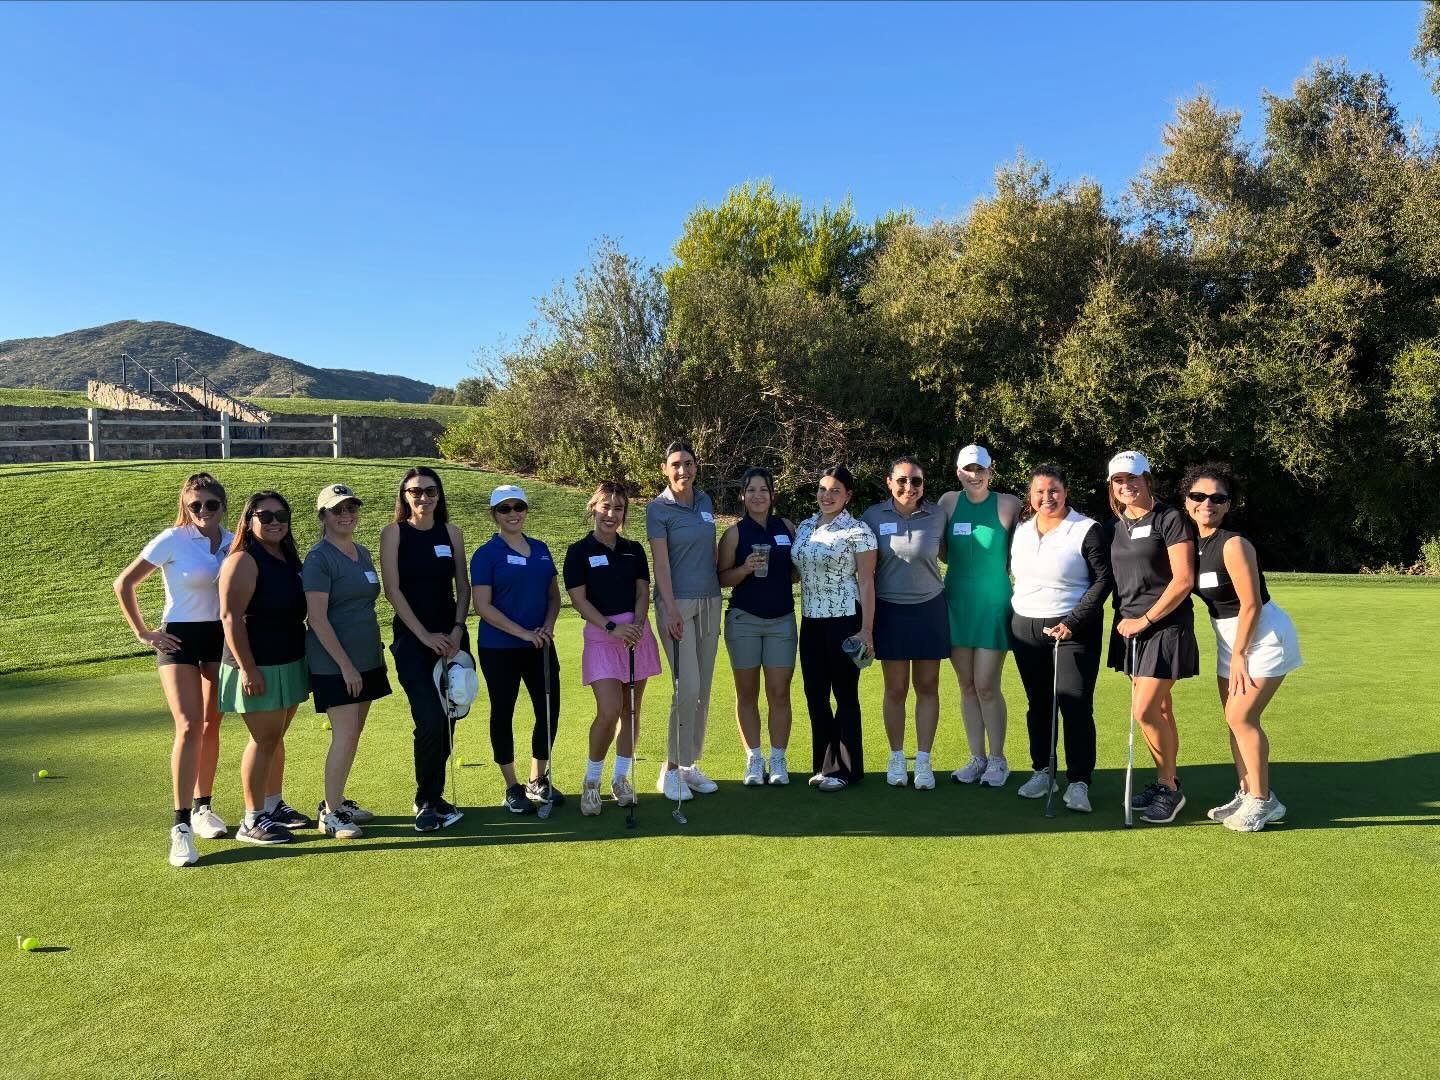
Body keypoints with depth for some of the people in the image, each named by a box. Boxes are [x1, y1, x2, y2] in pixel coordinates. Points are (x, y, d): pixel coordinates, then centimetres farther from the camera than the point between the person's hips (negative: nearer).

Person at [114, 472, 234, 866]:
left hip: (220, 638, 4)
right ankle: (181, 825, -9)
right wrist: (143, 633, -5)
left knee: (211, 726, 11)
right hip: (179, 640, -4)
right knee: (189, 727, -13)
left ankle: (203, 807, 24)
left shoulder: (232, 542, 1)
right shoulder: (172, 541, -10)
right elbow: (124, 584, -4)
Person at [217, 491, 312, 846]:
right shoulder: (244, 561, -14)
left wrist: (305, 656, 18)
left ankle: (274, 805, 27)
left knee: (276, 737, 15)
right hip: (259, 667, -8)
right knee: (264, 739, -3)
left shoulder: (289, 557, 11)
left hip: (290, 662, 8)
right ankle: (253, 821, 6)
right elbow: (231, 617, -19)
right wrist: (247, 668, -23)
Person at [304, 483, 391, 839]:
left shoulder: (363, 553, 12)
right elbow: (318, 618, -16)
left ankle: (337, 801, 25)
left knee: (354, 734, 12)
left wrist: (373, 653, 16)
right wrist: (345, 664, -18)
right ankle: (330, 813, 4)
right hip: (335, 663, -8)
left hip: (366, 659, 8)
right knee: (345, 734, -8)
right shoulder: (319, 558, -11)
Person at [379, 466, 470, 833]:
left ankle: (433, 798, 21)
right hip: (412, 638, -4)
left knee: (446, 721, 7)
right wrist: (425, 635, -11)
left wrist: (457, 630, -6)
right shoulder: (393, 532, -2)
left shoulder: (451, 532, 7)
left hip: (450, 636, 4)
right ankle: (426, 802, 5)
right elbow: (392, 589, -7)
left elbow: (463, 586, 8)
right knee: (431, 722, -13)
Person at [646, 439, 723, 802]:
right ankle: (671, 769, 3)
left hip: (710, 601, 6)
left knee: (703, 690, 8)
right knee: (687, 688, -10)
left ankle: (690, 764, 19)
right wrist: (671, 610, -18)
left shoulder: (705, 502, 10)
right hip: (678, 602, -6)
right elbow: (661, 563, -12)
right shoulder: (658, 508, -7)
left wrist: (717, 590, 14)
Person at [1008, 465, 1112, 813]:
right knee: (1038, 704, 11)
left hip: (1073, 629, -5)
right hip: (1025, 627, 5)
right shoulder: (1020, 530, 10)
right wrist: (1013, 620, 13)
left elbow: (1102, 580, -10)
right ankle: (1041, 771, 22)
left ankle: (1078, 782, 0)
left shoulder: (1087, 530, -7)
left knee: (1076, 705, -7)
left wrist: (1073, 621, -17)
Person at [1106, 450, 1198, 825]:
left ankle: (1169, 787, 8)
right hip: (1130, 626, 6)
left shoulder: (1170, 519, -10)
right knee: (1159, 710, 14)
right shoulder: (1115, 527, 10)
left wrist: (1145, 620, -13)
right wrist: (1123, 618, 4)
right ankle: (1167, 783, 25)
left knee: (1144, 710, -10)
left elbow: (1183, 580, -15)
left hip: (1166, 626, -6)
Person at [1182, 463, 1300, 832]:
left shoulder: (1233, 545, -22)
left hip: (1263, 636, -8)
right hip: (1230, 637, 8)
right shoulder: (1194, 545, 1)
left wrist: (1238, 656, -19)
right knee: (1234, 718, 10)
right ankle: (1247, 794, 22)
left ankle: (1263, 801, 5)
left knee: (1241, 717, -8)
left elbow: (1250, 605, -22)